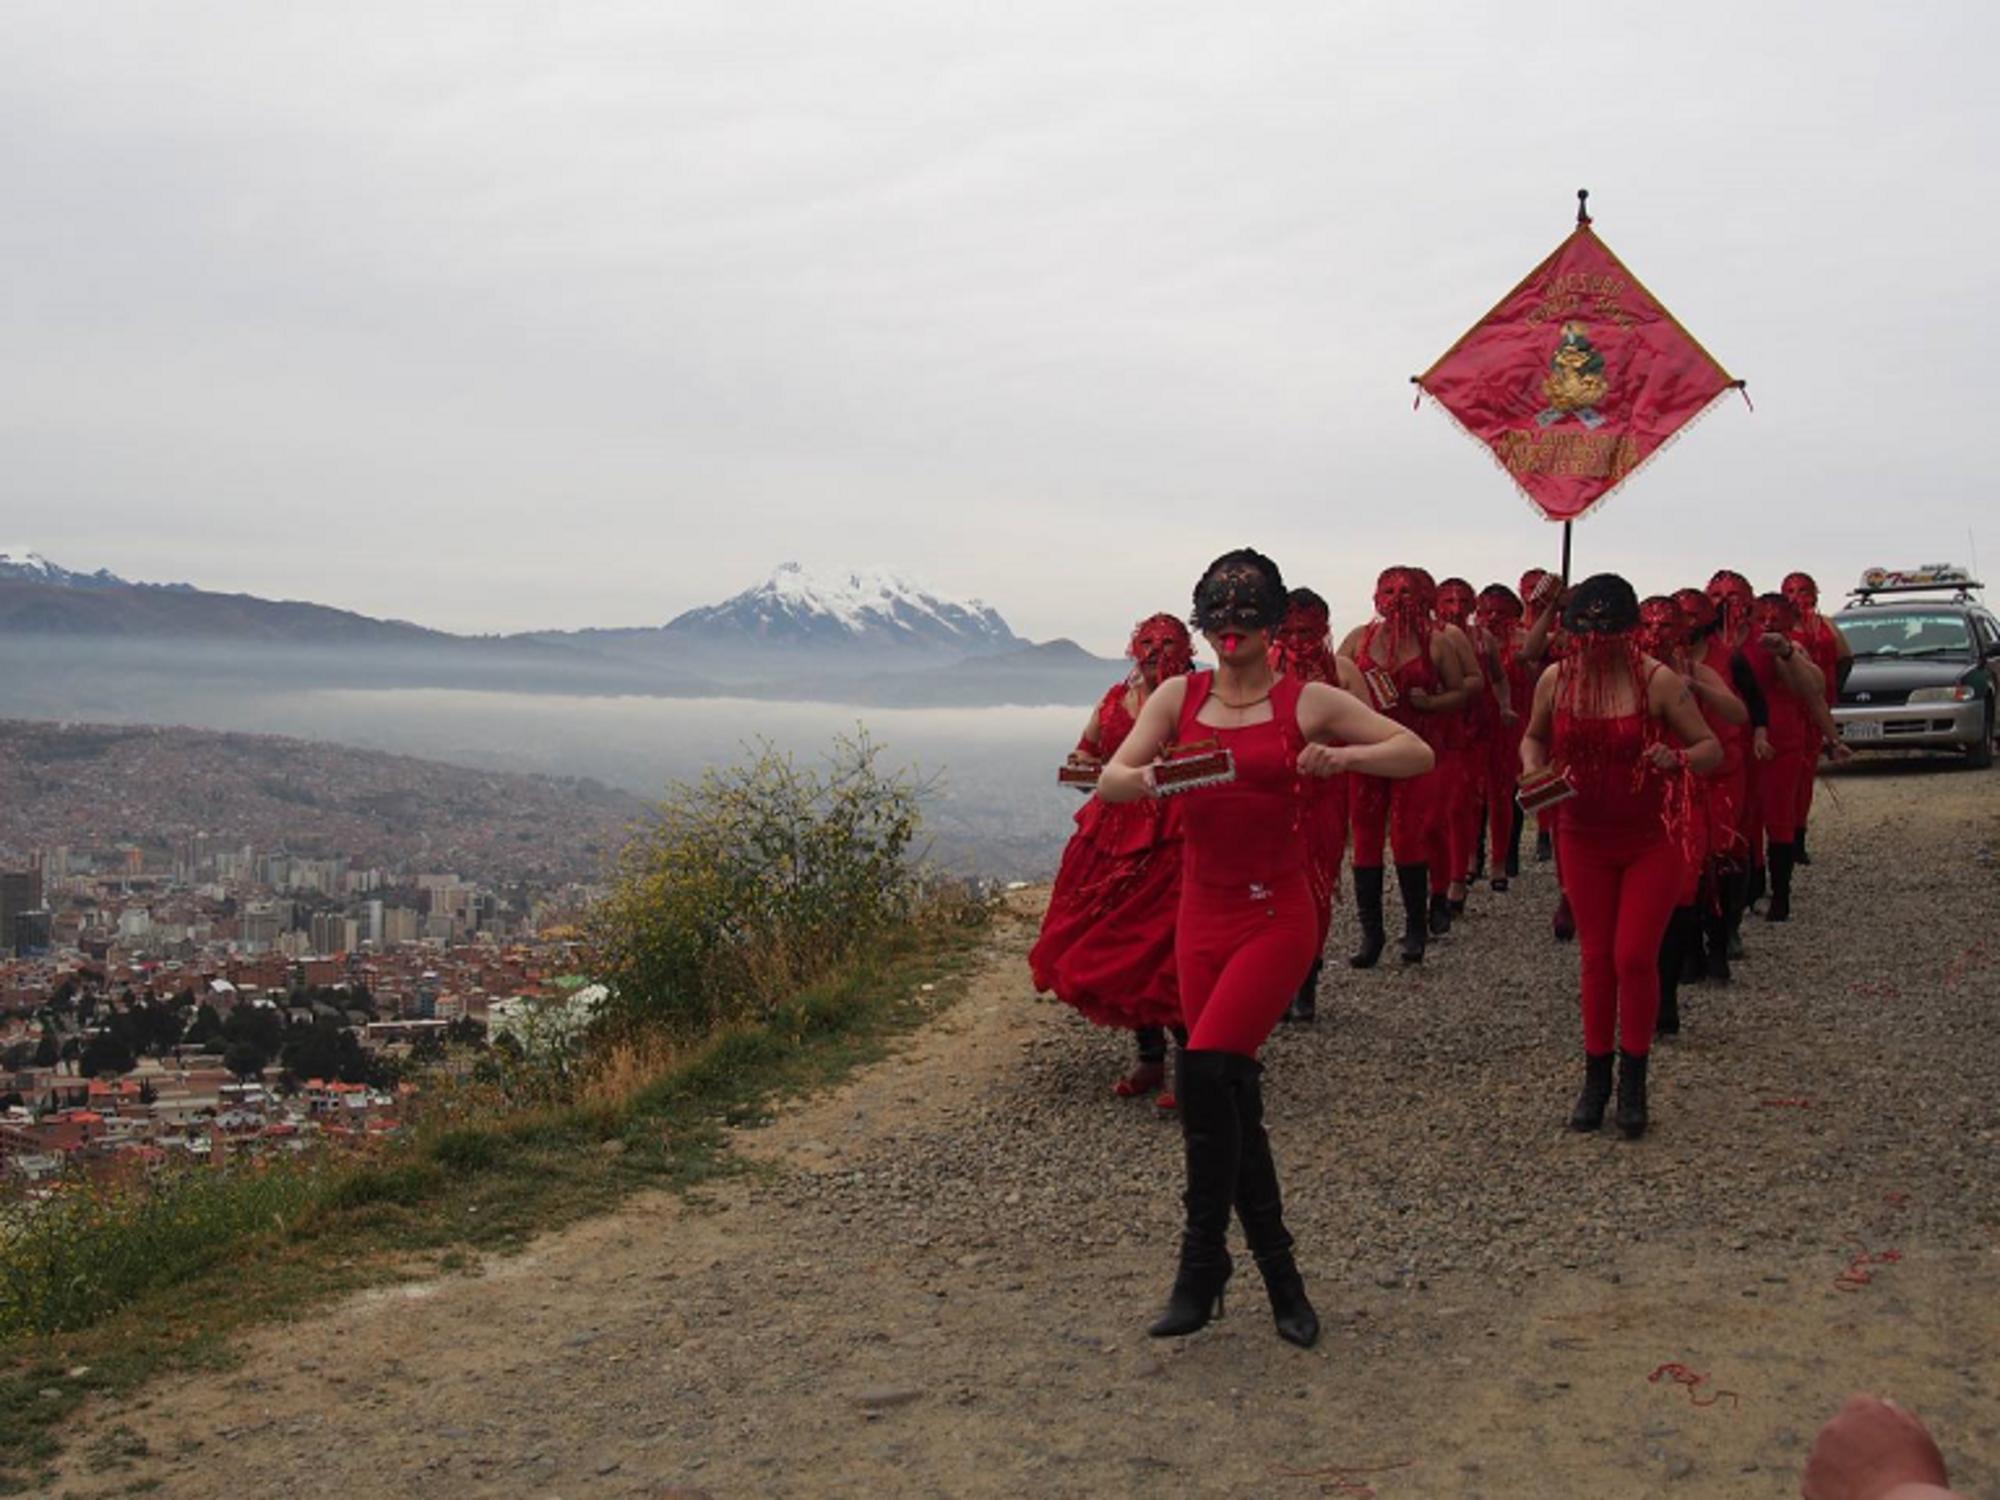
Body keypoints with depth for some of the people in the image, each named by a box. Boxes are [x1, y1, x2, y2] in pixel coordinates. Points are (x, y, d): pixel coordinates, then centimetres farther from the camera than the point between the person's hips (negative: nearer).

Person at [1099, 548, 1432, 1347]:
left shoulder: (1307, 702, 0)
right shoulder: (1179, 696, 7)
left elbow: (1418, 753, -1)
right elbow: (1108, 780, -1)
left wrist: (1339, 757, -18)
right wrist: (1144, 779, -24)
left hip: (1276, 916, -4)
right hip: (1201, 916, 4)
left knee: (1204, 1068, -21)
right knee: (1232, 1097, 7)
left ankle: (1202, 1264, -7)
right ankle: (1280, 1278, 20)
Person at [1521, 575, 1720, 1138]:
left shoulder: (1658, 680, -14)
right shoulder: (1555, 680, -4)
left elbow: (1712, 748, -10)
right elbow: (1534, 737, 13)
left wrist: (1678, 759, -32)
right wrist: (1532, 770, -9)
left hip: (1652, 839, -3)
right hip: (1584, 838, 3)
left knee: (1634, 957, -6)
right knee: (1596, 958, 9)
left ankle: (1633, 1084, 11)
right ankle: (1595, 1079, 20)